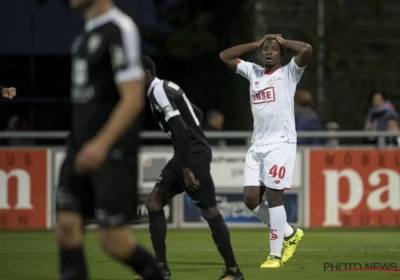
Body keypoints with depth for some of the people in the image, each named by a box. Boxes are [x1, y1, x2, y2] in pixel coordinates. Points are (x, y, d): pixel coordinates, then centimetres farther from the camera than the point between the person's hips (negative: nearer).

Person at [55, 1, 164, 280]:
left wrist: (102, 143, -28)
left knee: (114, 241, -5)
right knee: (67, 226, -2)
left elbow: (133, 99, -20)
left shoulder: (120, 29, -14)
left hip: (113, 152, -8)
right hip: (82, 150, 8)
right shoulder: (87, 34, 13)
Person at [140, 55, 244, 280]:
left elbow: (181, 130, -24)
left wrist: (187, 169, -25)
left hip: (193, 155, -10)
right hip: (187, 154, 10)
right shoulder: (165, 88, 16)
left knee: (209, 211, -5)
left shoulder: (159, 93, -15)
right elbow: (198, 114, 25)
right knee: (154, 202, 6)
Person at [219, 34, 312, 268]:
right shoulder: (253, 72, 17)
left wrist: (283, 42, 1)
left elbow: (307, 50, -16)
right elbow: (225, 56, 22)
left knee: (274, 196, -9)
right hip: (257, 145, 6)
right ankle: (289, 233, 21)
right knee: (251, 198, 1)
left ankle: (276, 255, -3)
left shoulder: (289, 73, 1)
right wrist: (256, 44, 16)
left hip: (281, 143, -6)